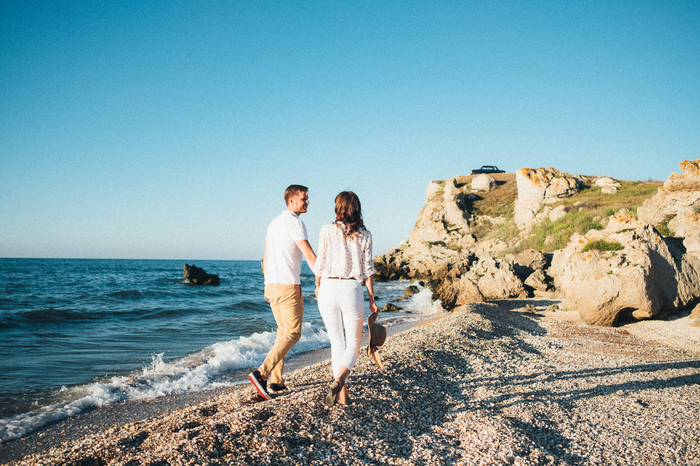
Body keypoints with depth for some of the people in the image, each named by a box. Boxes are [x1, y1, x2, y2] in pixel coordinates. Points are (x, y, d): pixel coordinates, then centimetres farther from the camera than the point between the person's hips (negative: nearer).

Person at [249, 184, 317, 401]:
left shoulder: (274, 223, 17)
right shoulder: (294, 222, -11)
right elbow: (310, 255, -18)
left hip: (272, 285, 9)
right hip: (288, 286, -9)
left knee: (284, 331, 16)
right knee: (292, 334, -3)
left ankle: (276, 381, 16)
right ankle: (262, 373, -15)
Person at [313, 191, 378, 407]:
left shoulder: (327, 230, -1)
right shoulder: (364, 235, 2)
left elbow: (320, 263, 0)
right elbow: (367, 269, 2)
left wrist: (317, 287, 17)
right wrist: (372, 299, 8)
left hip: (329, 288, 0)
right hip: (352, 290, 0)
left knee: (337, 342, 12)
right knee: (353, 343, 11)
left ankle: (342, 394, 11)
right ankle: (339, 380, -16)